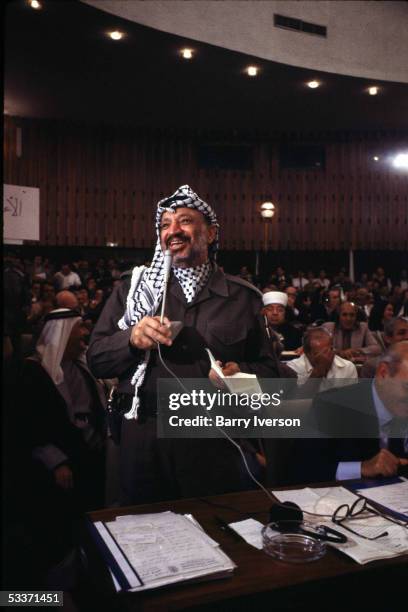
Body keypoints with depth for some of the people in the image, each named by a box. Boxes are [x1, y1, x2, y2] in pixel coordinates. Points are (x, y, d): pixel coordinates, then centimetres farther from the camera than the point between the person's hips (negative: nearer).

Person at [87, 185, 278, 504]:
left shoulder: (242, 296, 3)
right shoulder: (133, 289, 4)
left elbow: (268, 369, 6)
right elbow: (96, 360, 3)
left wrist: (240, 373, -15)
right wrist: (131, 339, -15)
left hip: (216, 444, 0)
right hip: (145, 441, 1)